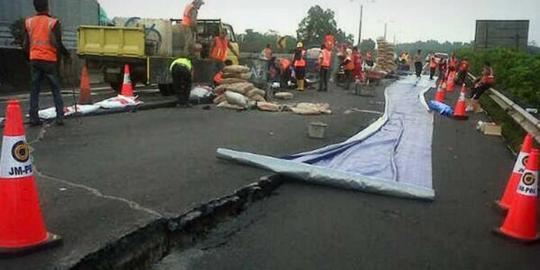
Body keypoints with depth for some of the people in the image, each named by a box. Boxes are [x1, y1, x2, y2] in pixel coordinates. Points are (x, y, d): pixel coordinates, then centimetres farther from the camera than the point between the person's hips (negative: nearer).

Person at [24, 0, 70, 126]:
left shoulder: (29, 22, 8)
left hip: (34, 59, 4)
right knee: (56, 90, 4)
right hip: (49, 60, -4)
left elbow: (25, 45, 7)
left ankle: (33, 118, 6)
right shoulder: (53, 22, -6)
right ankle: (60, 117, 0)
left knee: (34, 89, 9)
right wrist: (67, 55, 1)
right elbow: (57, 43, -13)